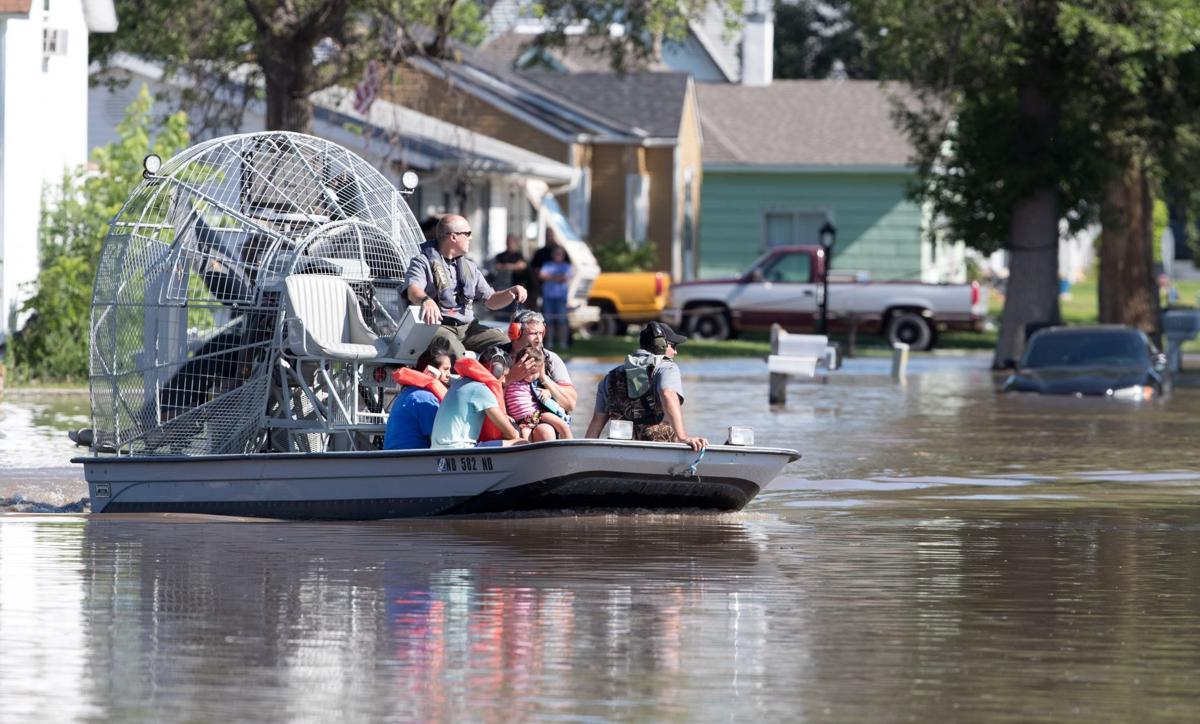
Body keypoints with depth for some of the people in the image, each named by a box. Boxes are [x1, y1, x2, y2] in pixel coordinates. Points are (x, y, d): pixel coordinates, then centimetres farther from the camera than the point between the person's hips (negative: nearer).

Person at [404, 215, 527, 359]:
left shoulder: (469, 267, 23)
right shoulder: (423, 262, 3)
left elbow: (490, 301, 26)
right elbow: (413, 291, -17)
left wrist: (511, 293, 4)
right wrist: (426, 300, -42)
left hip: (467, 327, 6)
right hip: (437, 326, -6)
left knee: (505, 343, -16)